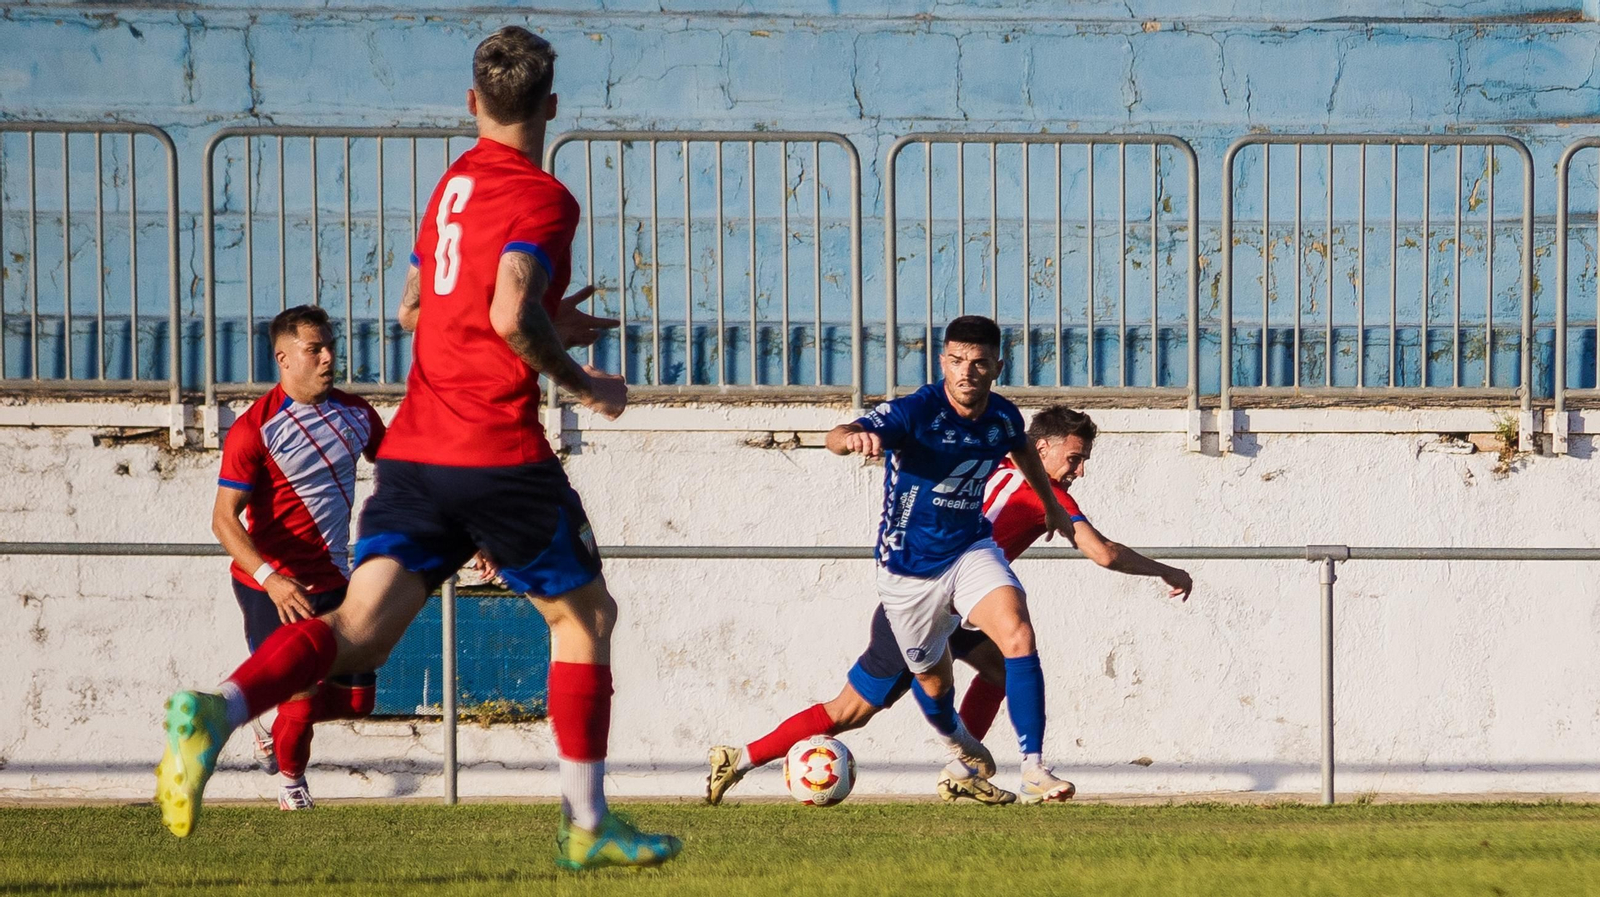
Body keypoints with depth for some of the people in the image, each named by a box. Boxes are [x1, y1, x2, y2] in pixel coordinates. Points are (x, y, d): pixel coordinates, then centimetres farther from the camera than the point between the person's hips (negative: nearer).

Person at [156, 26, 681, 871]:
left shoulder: (455, 180, 18)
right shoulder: (541, 198, -7)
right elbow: (512, 314, -22)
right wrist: (581, 382, -6)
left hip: (415, 447, 6)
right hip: (499, 452, -6)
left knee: (360, 629, -7)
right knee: (583, 613, 13)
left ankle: (218, 710, -33)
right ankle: (584, 825, 14)